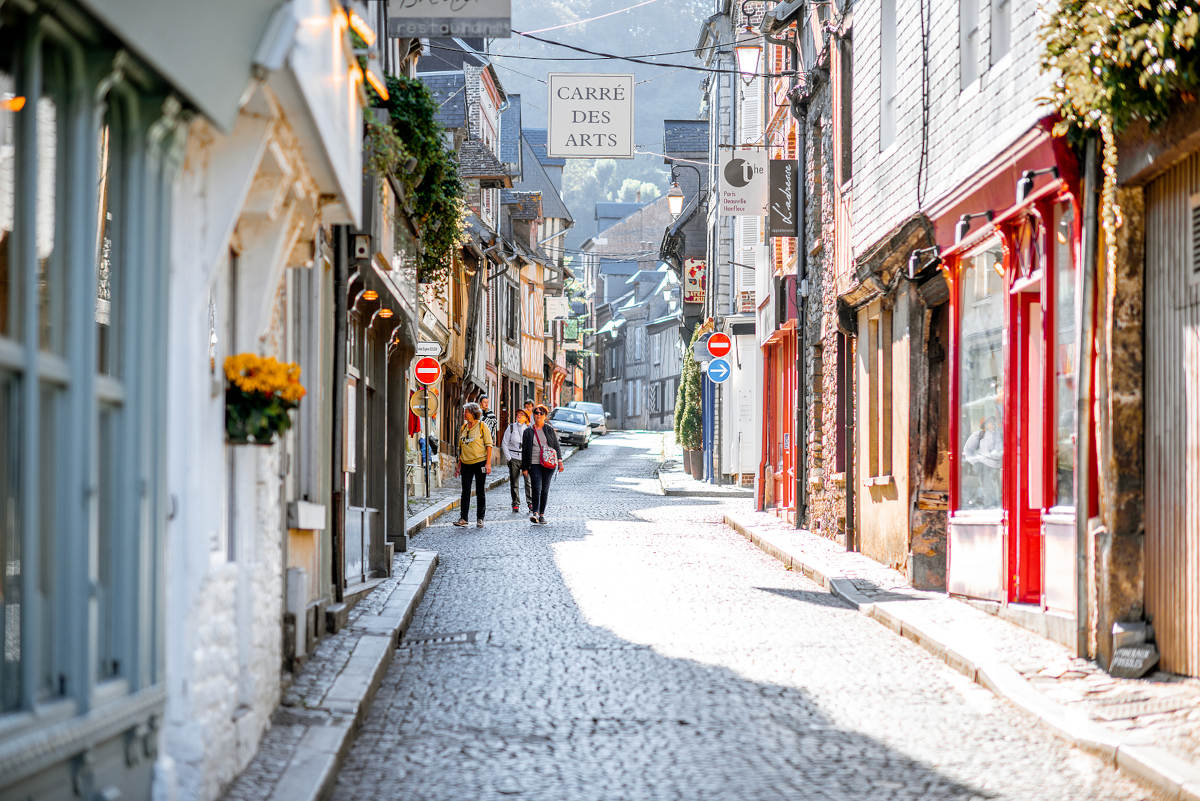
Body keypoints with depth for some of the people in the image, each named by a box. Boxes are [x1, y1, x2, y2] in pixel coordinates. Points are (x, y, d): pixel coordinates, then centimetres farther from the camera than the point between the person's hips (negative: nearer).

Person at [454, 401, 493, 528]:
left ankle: (480, 518, 8)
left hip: (480, 462, -4)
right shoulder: (463, 428, 11)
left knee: (480, 492, 2)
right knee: (465, 491, -1)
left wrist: (488, 463, -14)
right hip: (466, 464, 4)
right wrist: (459, 465, 13)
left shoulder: (482, 426, -4)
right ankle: (463, 518, 0)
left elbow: (489, 445, -6)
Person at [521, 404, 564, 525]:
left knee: (545, 489, 3)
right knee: (536, 488, -17)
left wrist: (559, 461, -1)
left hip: (549, 464, 1)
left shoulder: (550, 430, 9)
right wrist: (524, 468, 5)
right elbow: (524, 450, 9)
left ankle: (542, 514, 11)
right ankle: (535, 512, -20)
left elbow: (557, 446, 11)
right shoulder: (528, 432, 8)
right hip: (534, 464, -1)